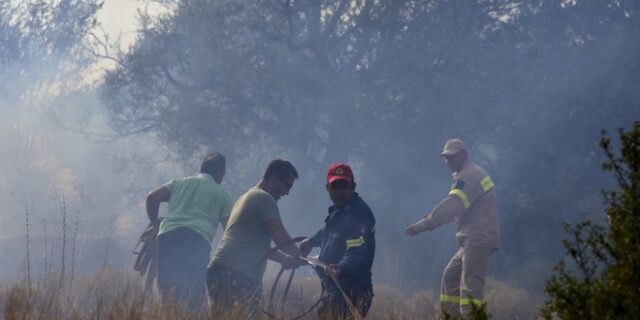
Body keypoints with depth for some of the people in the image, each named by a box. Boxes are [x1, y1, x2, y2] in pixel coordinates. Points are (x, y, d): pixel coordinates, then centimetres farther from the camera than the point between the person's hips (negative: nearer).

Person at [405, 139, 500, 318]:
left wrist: (424, 224, -20)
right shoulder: (465, 176, 22)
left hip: (479, 239, -11)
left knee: (470, 285, -17)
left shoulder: (471, 174, -11)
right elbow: (455, 209, 21)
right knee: (450, 277, 15)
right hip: (470, 241, 11)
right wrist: (426, 221, 9)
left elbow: (453, 206, -20)